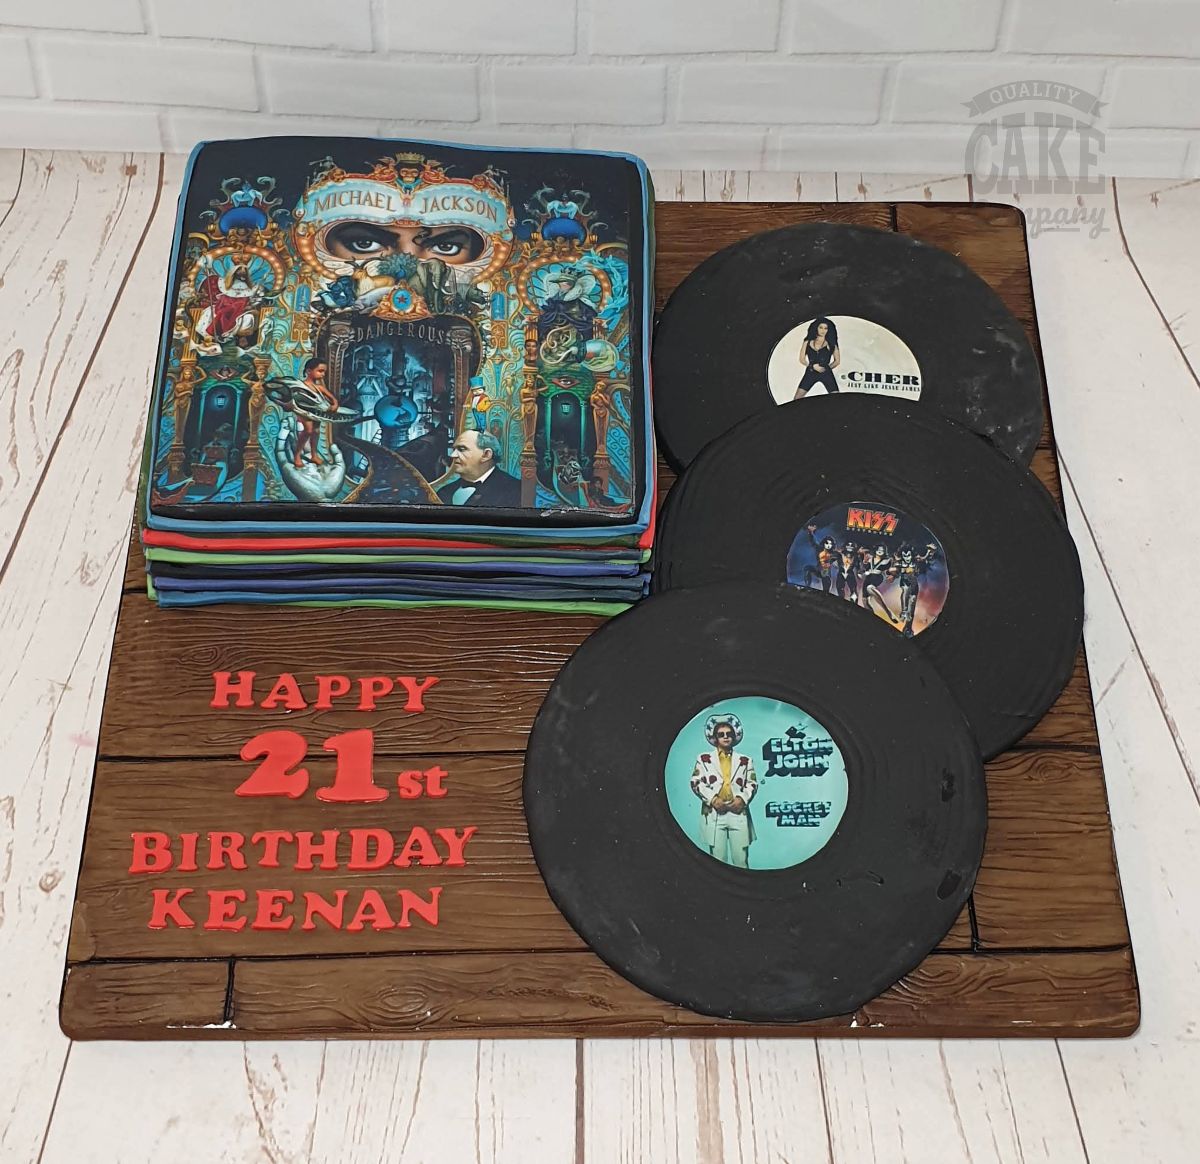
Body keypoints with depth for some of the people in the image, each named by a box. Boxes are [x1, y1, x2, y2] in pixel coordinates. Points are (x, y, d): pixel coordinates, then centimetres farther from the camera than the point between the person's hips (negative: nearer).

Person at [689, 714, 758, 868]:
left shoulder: (745, 760, 17)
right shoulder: (704, 759, 12)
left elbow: (752, 783, 11)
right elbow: (696, 782, 4)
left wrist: (742, 799, -8)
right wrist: (712, 799, -9)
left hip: (738, 812, 1)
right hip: (713, 813, -1)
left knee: (741, 860, -1)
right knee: (718, 861, -2)